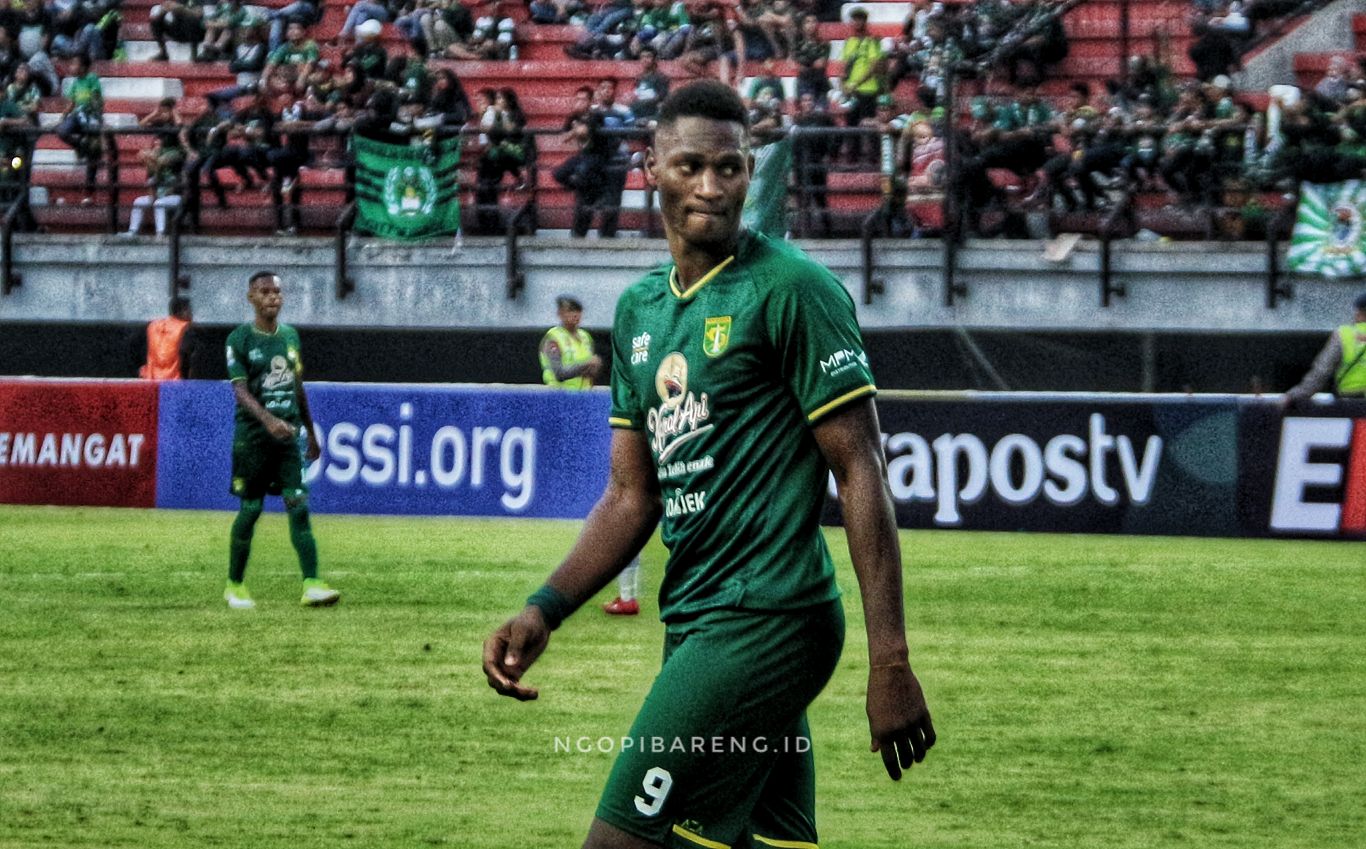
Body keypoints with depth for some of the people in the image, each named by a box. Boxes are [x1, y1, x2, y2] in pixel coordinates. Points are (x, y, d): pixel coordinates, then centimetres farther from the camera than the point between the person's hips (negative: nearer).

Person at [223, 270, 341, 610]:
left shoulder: (290, 336, 12)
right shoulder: (240, 339, -5)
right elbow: (240, 390, -15)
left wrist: (310, 432, 22)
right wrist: (268, 419, -30)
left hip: (288, 433, 4)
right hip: (252, 436, -4)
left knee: (298, 505, -8)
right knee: (251, 509, 0)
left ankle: (311, 585, -16)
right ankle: (234, 585, 14)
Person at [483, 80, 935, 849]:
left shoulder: (791, 288, -8)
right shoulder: (640, 309, 16)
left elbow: (862, 473, -11)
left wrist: (891, 663, -17)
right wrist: (544, 611, 6)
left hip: (762, 624, -8)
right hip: (695, 627, 8)